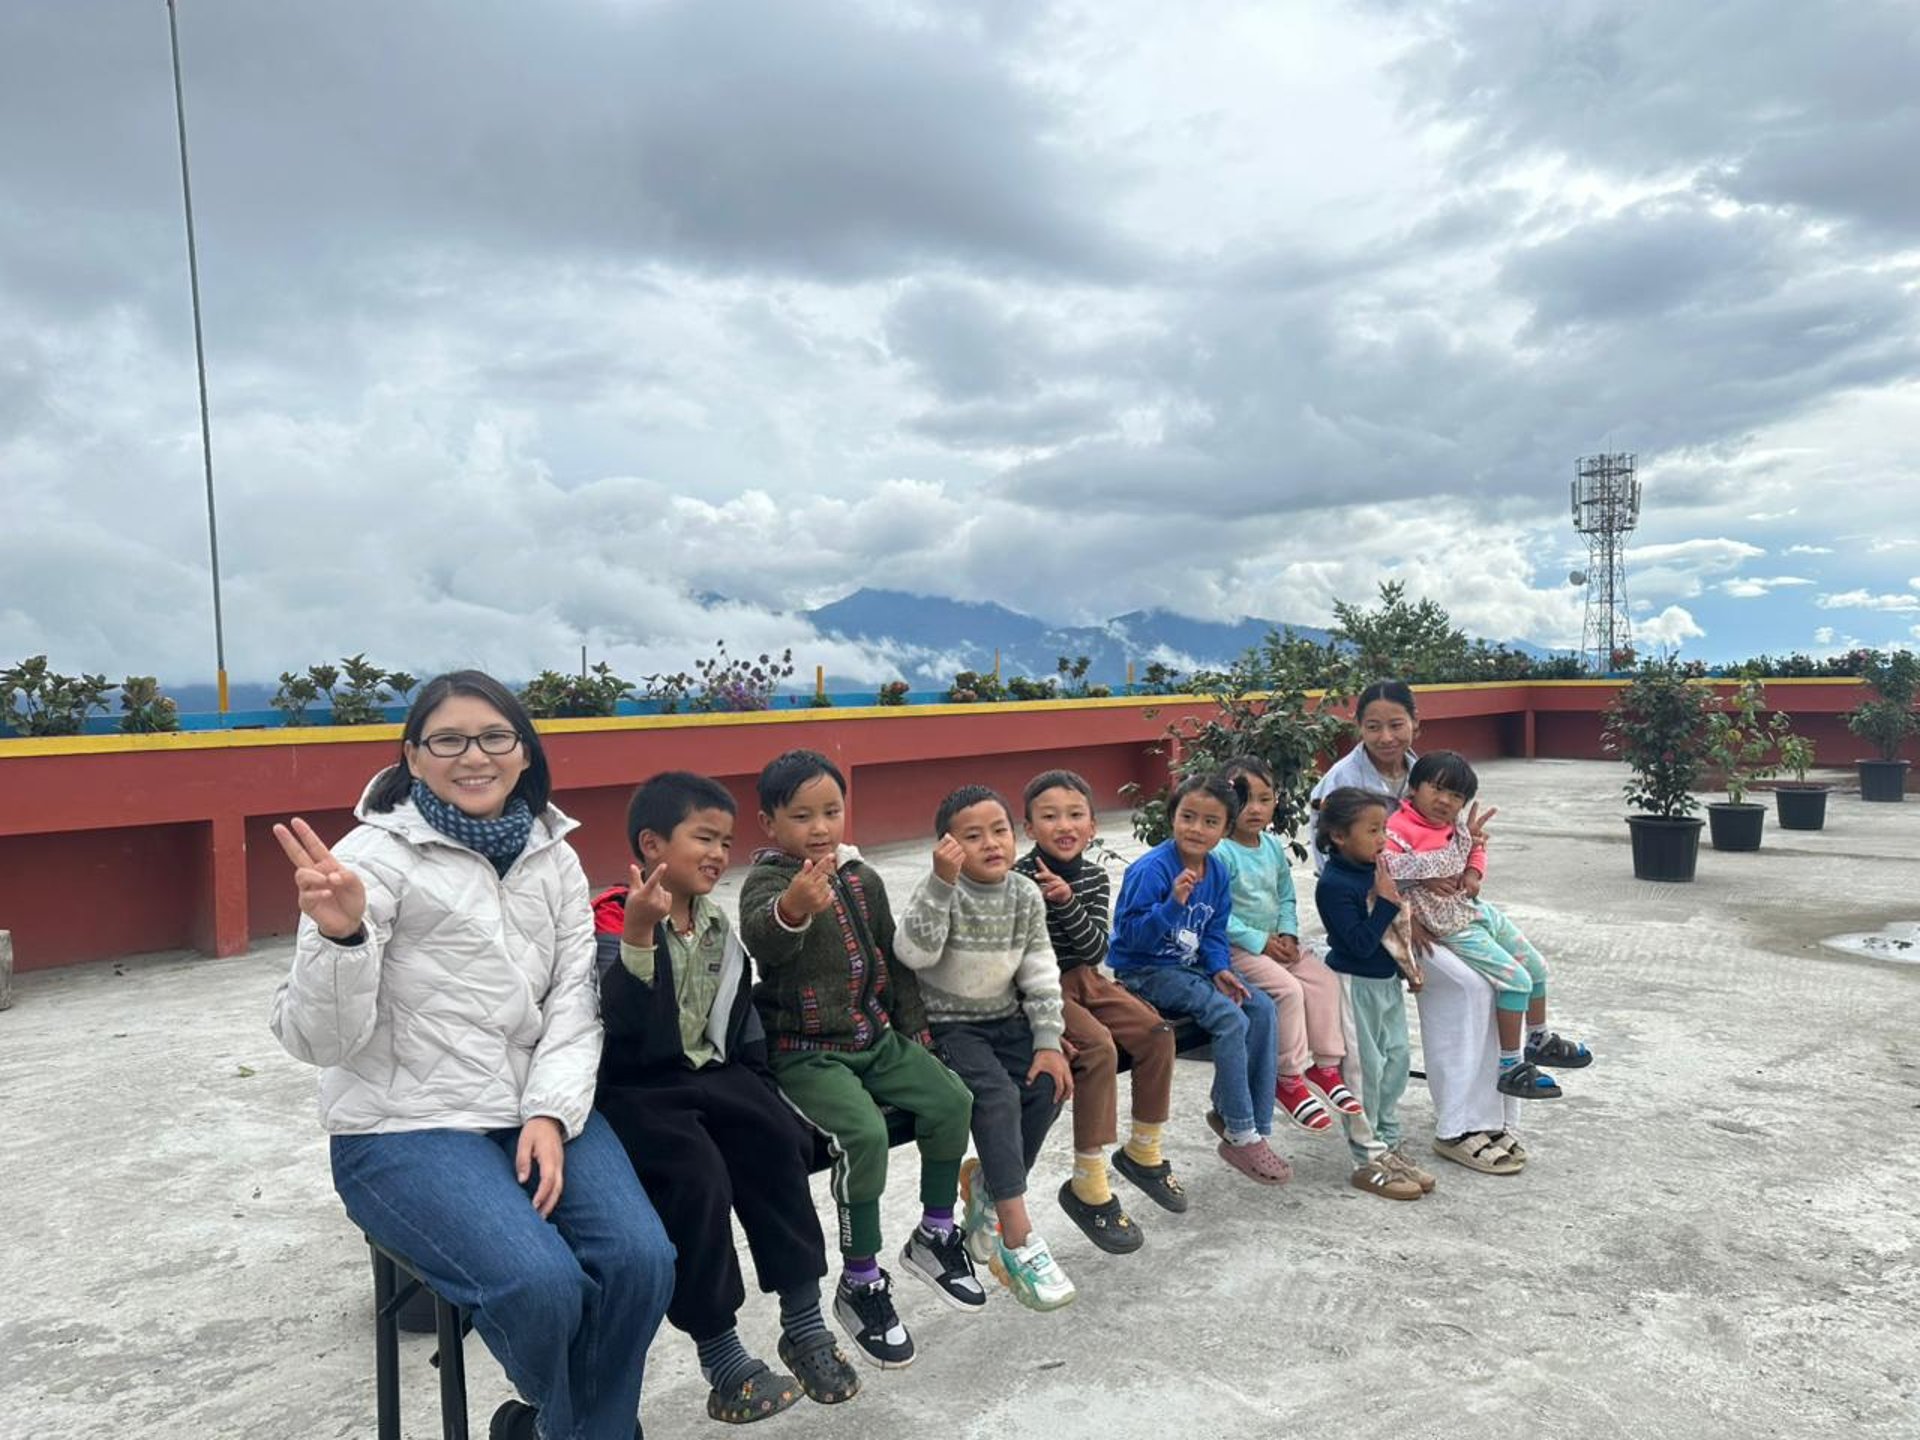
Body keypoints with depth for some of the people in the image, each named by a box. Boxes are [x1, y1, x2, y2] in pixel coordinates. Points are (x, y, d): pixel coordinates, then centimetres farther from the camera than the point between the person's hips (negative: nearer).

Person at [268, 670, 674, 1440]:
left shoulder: (553, 855, 6)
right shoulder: (376, 855, -10)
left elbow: (575, 1000, 3)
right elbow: (318, 1039, -16)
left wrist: (550, 1113, -12)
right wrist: (340, 934, -34)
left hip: (538, 1111, 5)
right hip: (404, 1128, -4)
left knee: (642, 1261, -17)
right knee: (542, 1284, -24)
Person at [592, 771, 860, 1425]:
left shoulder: (716, 924, 10)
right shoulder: (612, 920, -12)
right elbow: (620, 1023, -29)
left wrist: (759, 1089, 11)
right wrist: (637, 935, -40)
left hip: (706, 1073, 6)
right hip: (630, 1087, -6)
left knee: (779, 1141, -18)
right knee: (697, 1175, -28)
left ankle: (804, 1324, -6)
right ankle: (721, 1356, -13)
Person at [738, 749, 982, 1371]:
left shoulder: (863, 878, 7)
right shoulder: (766, 881, -13)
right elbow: (761, 938, -38)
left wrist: (914, 1027, 14)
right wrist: (792, 908, -60)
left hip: (876, 1038, 6)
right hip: (805, 1052, -6)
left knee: (952, 1099, -9)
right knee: (865, 1135, -27)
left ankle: (935, 1237, 14)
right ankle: (860, 1284, -6)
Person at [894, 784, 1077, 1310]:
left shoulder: (1026, 895, 0)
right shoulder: (940, 891, -13)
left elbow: (1041, 976, 2)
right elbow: (913, 953, -31)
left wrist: (1048, 1042, -6)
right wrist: (942, 881, -39)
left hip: (1006, 1020, 5)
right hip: (949, 1026, -5)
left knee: (1048, 1086, -19)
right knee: (998, 1094, -28)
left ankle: (988, 1190, 6)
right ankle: (1016, 1238, -21)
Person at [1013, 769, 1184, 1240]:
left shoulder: (1094, 876, 1)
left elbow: (1095, 950, -9)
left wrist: (1067, 902, -24)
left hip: (1085, 979, 6)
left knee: (1155, 1031, -10)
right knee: (1098, 1045, -28)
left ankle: (1142, 1151, 12)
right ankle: (1088, 1187, -17)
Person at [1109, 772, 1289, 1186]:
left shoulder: (1217, 872, 3)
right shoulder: (1151, 870, -20)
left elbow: (1213, 932, 11)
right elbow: (1132, 934, -25)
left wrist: (1220, 969, -7)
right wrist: (1173, 903, -37)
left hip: (1189, 966, 8)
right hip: (1145, 972, -8)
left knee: (1262, 1008, -9)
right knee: (1229, 1018, -23)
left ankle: (1234, 1113, 0)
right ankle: (1241, 1136, -10)